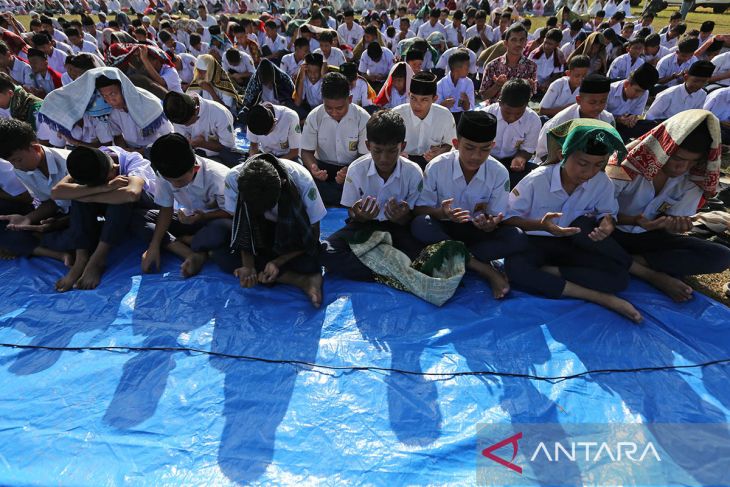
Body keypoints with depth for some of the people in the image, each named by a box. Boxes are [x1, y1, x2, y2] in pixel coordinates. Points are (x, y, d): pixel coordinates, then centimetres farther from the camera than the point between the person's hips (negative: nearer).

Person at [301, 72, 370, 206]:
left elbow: (366, 155, -10)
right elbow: (307, 151, -3)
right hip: (323, 166, 2)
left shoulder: (363, 118, -13)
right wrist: (313, 168, -28)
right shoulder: (314, 117, -9)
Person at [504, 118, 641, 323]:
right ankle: (601, 297, -30)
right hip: (535, 242, -3)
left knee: (619, 277, -20)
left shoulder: (602, 183, -8)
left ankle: (545, 271, -19)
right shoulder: (537, 180, -19)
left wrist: (607, 224, -19)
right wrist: (541, 225, -33)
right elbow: (507, 216, -16)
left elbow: (608, 213, 8)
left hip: (572, 244, 3)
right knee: (514, 267, -38)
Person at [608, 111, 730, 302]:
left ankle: (635, 261, -19)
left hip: (649, 236, 4)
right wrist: (636, 221, -34)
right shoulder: (627, 161, -22)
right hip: (614, 231, -3)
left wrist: (677, 224, -30)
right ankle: (654, 276, -21)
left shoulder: (694, 178, -7)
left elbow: (670, 227, -5)